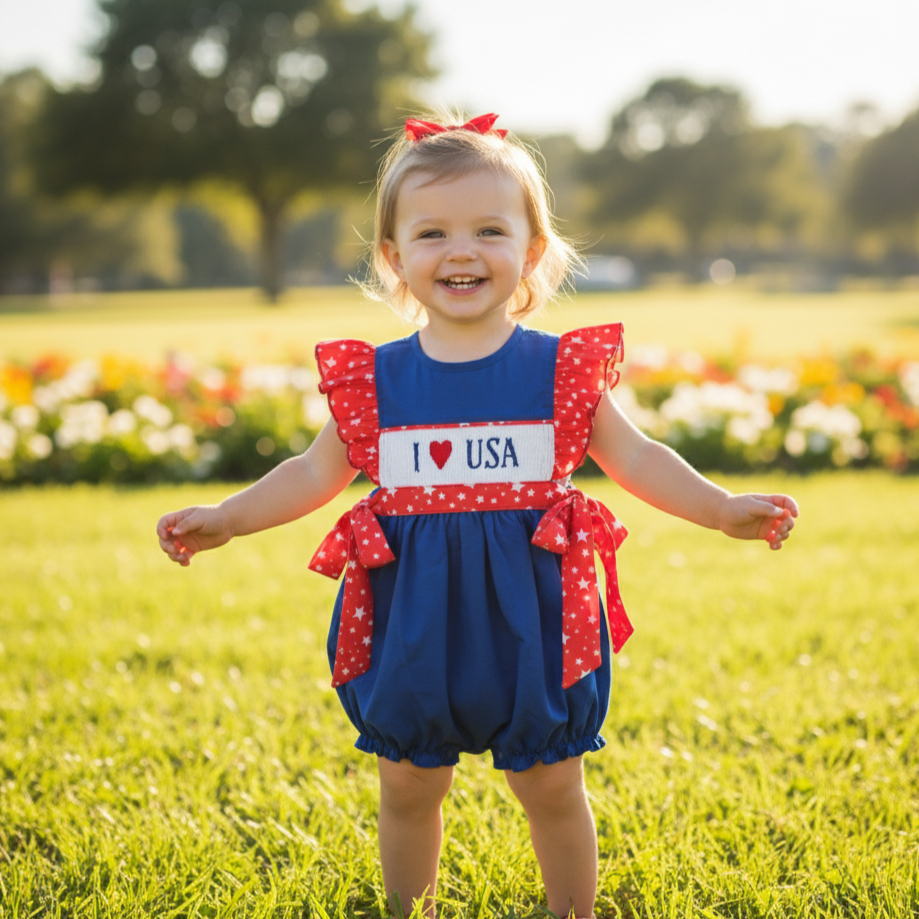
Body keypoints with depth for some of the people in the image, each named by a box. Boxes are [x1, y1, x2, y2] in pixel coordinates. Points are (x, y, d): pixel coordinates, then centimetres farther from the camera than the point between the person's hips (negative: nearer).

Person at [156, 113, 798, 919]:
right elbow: (315, 474, 9)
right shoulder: (373, 380, 0)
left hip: (532, 616, -1)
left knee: (552, 787, 10)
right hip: (414, 619, 1)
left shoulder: (562, 369, -3)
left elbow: (636, 460, 0)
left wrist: (725, 509, -11)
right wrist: (224, 520, 0)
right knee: (408, 788, 13)